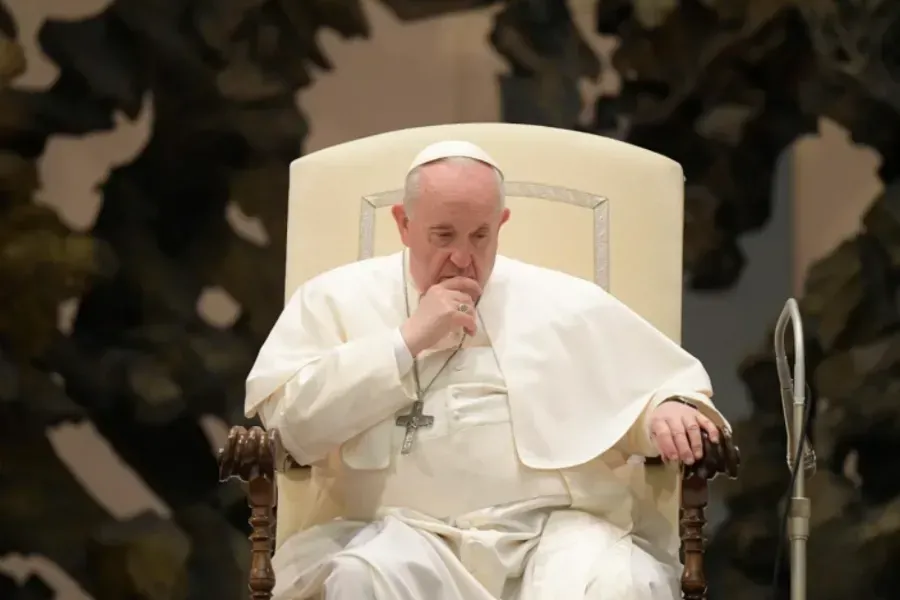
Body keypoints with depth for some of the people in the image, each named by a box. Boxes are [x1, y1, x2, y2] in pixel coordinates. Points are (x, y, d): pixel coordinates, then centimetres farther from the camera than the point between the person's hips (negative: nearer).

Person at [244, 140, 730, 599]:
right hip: (409, 534, -1)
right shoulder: (338, 300, 11)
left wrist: (669, 409, -5)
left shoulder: (566, 303, 15)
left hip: (555, 528, 1)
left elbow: (669, 382, 20)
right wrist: (407, 340, -5)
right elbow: (286, 419, -2)